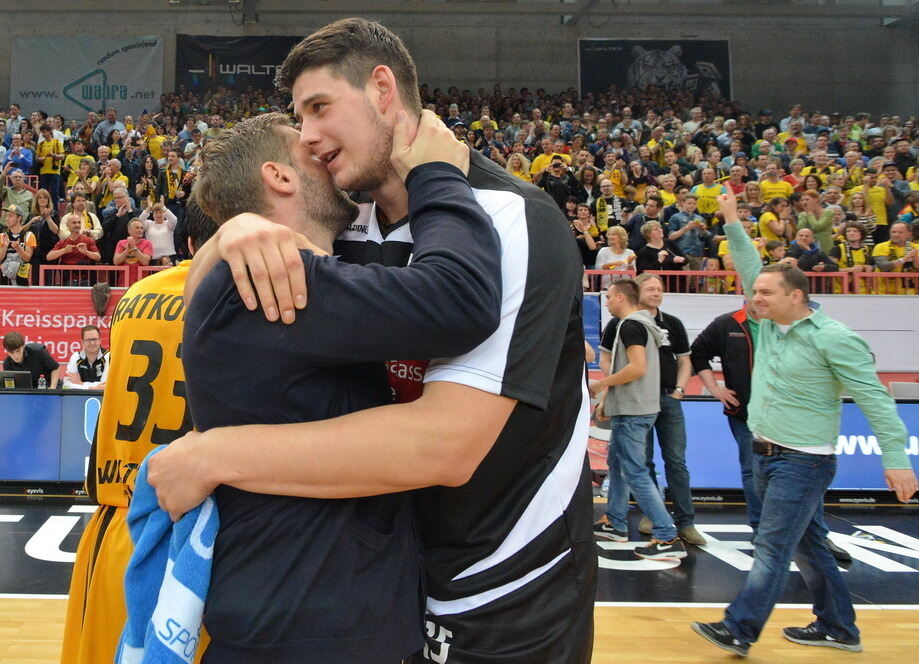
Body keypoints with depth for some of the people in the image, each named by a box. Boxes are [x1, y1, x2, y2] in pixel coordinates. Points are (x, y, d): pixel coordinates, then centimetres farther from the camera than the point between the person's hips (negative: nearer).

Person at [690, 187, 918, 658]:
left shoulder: (832, 338, -14)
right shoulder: (770, 325, 7)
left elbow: (874, 398, -15)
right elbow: (752, 269, 15)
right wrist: (732, 222, 10)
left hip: (802, 461, -8)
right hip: (764, 454, 8)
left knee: (772, 550, -6)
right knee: (807, 546, 15)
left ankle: (739, 630, -2)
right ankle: (837, 628, 27)